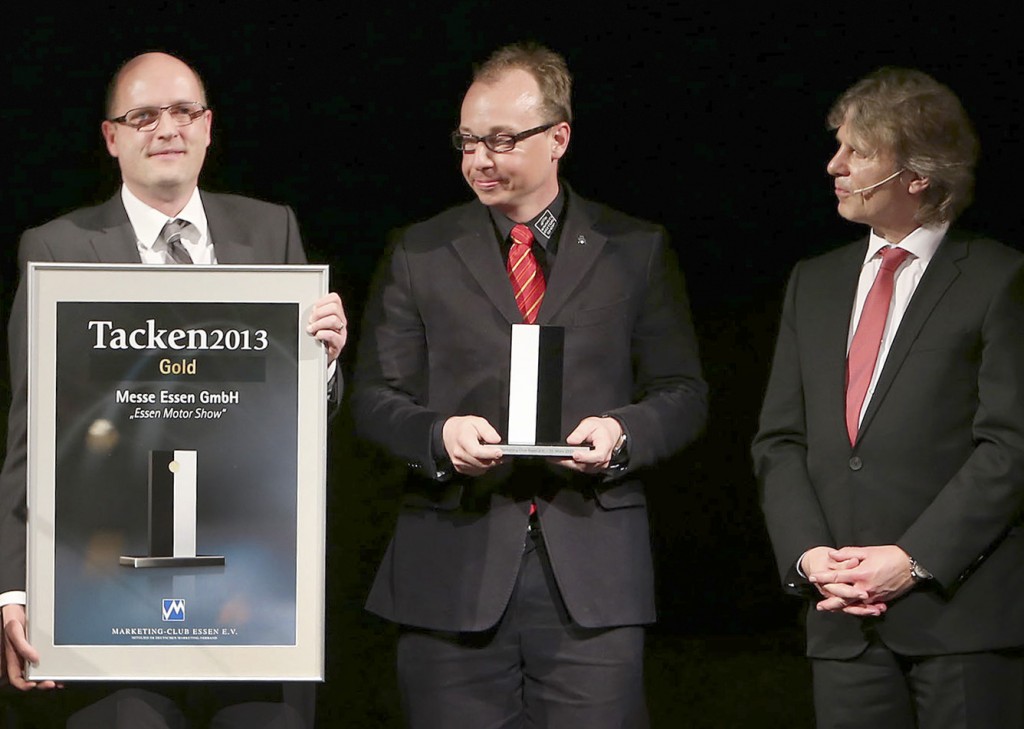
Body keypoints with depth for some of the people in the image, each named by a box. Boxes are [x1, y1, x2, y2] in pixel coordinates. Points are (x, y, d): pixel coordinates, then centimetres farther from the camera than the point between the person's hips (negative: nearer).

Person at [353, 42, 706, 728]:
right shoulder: (418, 254, 10)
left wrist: (623, 431, -11)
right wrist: (437, 435, -12)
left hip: (592, 575, -1)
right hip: (453, 573, 1)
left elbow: (683, 394, 10)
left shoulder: (637, 251, 9)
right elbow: (376, 396, 9)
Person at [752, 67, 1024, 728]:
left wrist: (913, 560, -14)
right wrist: (806, 553, -3)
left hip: (962, 612, -5)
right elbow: (779, 442, 14)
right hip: (843, 619, 5)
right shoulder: (814, 283, 16)